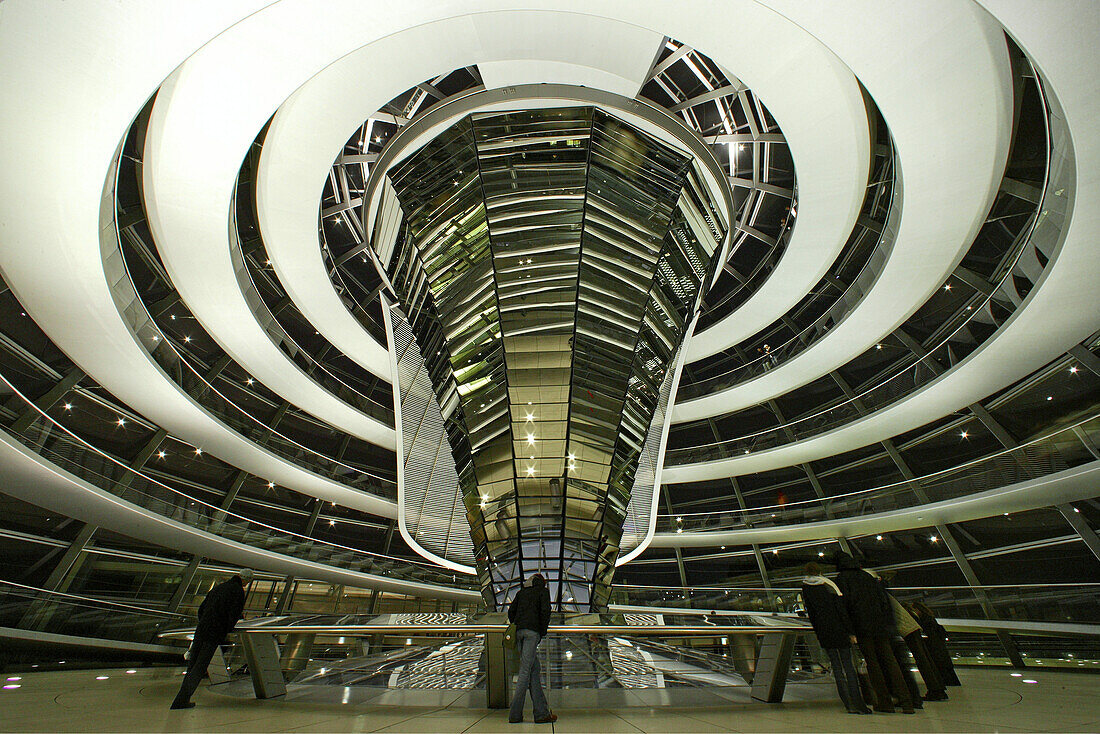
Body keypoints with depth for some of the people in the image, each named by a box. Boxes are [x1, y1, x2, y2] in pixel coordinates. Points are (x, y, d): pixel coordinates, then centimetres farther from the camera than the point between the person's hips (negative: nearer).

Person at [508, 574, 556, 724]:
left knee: (534, 670, 9)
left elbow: (511, 610, 16)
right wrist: (543, 631, 4)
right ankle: (515, 714, -5)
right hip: (532, 631, -5)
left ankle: (542, 712, 9)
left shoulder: (521, 592, 23)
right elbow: (545, 611, -4)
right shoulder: (544, 591, 9)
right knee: (525, 671, -5)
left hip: (519, 632, 6)